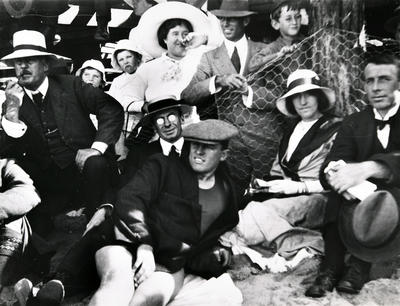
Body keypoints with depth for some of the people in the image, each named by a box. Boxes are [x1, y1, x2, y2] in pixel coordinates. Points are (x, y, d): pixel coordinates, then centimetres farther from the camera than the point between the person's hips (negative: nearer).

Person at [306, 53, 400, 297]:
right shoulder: (353, 123, 7)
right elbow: (329, 168, -8)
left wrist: (366, 168, -40)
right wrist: (336, 174, -31)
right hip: (362, 203, 3)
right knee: (342, 184, -25)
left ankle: (359, 264, -19)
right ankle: (332, 267, -23)